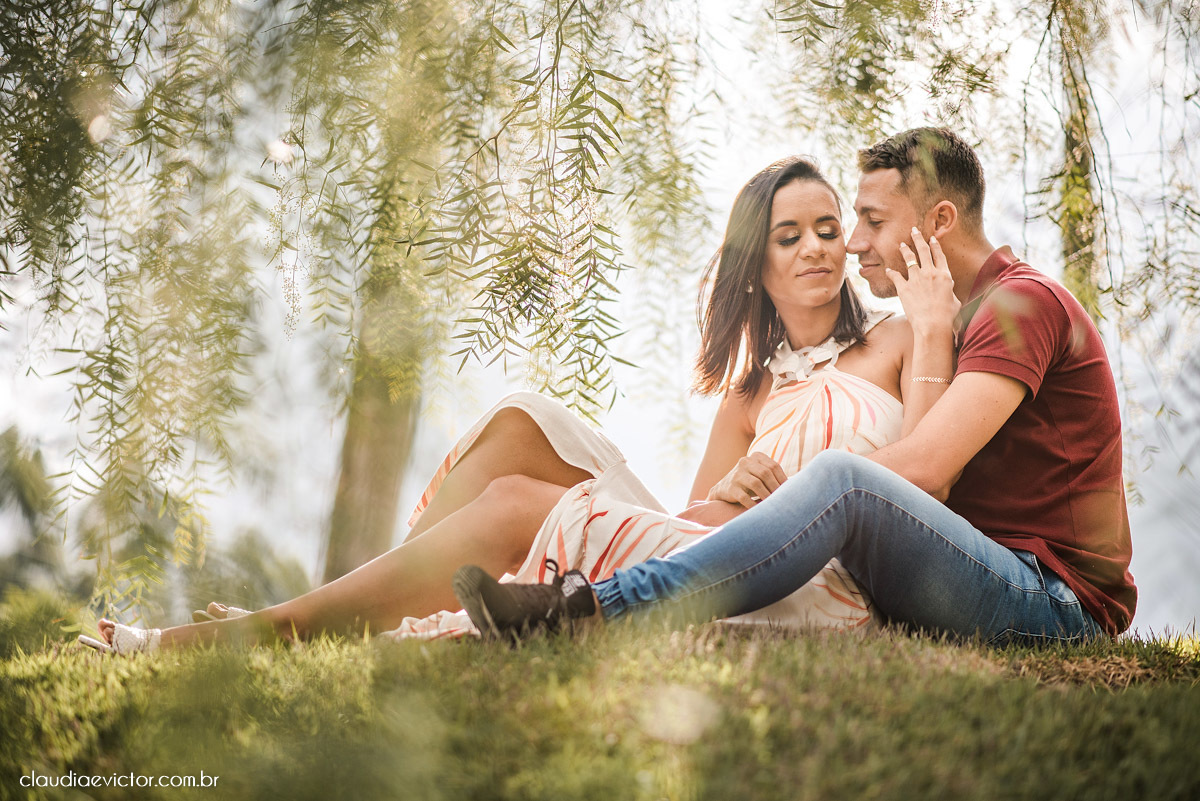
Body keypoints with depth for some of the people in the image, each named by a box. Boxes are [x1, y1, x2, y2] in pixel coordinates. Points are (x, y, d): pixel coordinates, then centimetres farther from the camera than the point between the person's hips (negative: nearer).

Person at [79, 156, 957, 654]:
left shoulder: (893, 343, 13)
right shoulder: (749, 394, 24)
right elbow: (697, 518, 13)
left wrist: (935, 332, -7)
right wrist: (721, 498, -10)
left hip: (825, 591, -5)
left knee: (518, 503, -20)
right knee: (524, 422, -8)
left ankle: (277, 626, -19)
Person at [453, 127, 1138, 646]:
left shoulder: (1023, 301, -9)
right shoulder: (964, 317, 24)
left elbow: (920, 472, -22)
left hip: (1058, 602, -10)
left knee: (843, 481, -31)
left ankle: (594, 608, -38)